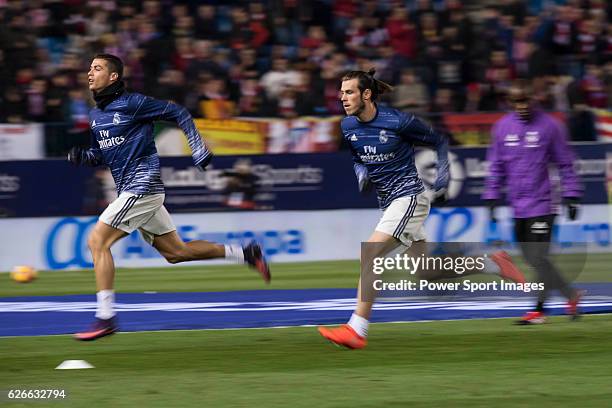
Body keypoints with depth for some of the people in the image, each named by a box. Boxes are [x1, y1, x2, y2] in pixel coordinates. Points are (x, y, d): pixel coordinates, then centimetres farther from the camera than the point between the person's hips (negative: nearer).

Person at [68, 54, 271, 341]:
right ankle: (244, 254, 22)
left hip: (142, 185, -9)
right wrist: (81, 156, 2)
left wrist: (199, 150, -7)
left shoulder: (132, 103, -11)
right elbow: (100, 154, 24)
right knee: (175, 251, 12)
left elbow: (178, 114, -5)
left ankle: (105, 318, -13)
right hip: (130, 190, 9)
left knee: (97, 241, -14)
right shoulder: (95, 115, 13)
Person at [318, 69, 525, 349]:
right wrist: (361, 174, -1)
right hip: (389, 204, 8)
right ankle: (494, 264, 29)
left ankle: (356, 330, -21)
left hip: (409, 197, -8)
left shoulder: (398, 121, -16)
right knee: (428, 273, 13)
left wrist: (442, 177, -8)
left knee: (370, 254, -22)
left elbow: (439, 141, 0)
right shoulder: (348, 126, 1)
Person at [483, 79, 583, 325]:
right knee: (532, 259, 5)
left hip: (542, 204, -5)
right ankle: (570, 295, 16)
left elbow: (565, 164, 2)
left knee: (538, 258, -10)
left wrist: (571, 195, -2)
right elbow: (496, 166, 14)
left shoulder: (550, 125, -3)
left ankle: (539, 309, 1)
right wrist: (492, 197, 9)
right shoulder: (502, 127, 8)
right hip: (517, 207, 5)